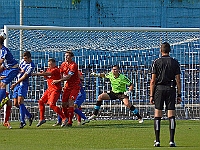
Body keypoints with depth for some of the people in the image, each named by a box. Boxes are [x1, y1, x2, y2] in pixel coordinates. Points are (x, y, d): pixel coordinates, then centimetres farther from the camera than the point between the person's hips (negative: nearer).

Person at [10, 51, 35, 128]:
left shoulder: (31, 66, -13)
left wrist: (15, 84, -17)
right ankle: (30, 116, 22)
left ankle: (22, 121, -17)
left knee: (20, 102, -20)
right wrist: (20, 69, 2)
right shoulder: (23, 61, 10)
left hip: (23, 84, -8)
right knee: (16, 103, 6)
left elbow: (24, 76, -16)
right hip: (17, 84, 8)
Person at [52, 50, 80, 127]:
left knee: (70, 102, -18)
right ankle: (66, 119, 18)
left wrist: (58, 81, -23)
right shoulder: (63, 64, 6)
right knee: (64, 103, 2)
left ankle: (70, 121, -17)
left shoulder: (74, 65, -17)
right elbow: (61, 75, 16)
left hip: (75, 86, -7)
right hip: (67, 85, 7)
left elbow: (68, 77, -23)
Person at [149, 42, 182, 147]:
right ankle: (171, 141, -5)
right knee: (171, 116, 1)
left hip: (159, 88, -1)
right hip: (171, 89, 1)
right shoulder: (175, 62, 4)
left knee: (157, 116, 5)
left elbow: (152, 81, -2)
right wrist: (179, 94, 6)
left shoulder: (156, 62, 0)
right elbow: (178, 80, 1)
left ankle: (157, 141, 2)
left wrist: (151, 95, 1)